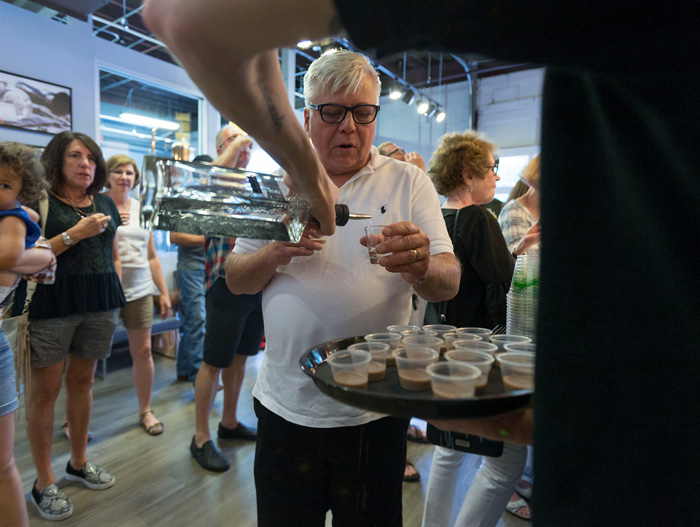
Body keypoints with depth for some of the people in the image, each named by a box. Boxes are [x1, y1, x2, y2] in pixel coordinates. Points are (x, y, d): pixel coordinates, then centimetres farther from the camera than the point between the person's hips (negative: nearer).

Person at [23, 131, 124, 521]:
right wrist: (75, 234, -17)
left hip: (100, 306, 5)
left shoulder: (105, 204, 13)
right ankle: (44, 483, 18)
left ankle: (79, 462, 31)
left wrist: (116, 295, 10)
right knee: (45, 389, 3)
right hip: (51, 306, -4)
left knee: (82, 381, 14)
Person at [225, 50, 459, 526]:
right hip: (285, 406, 2)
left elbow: (449, 282, -8)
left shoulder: (407, 181, -1)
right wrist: (277, 252, -17)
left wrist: (420, 268, -31)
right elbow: (236, 280, 4)